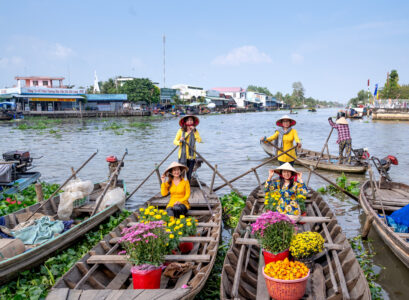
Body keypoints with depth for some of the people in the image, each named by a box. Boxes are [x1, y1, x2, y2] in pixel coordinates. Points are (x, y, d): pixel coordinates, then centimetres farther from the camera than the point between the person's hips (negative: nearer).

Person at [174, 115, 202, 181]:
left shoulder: (195, 131, 7)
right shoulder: (181, 131, 3)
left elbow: (199, 140, -9)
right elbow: (175, 141, 2)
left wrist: (194, 131, -11)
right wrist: (180, 141, -19)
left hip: (191, 156, 2)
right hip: (182, 155, -2)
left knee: (189, 174, 4)